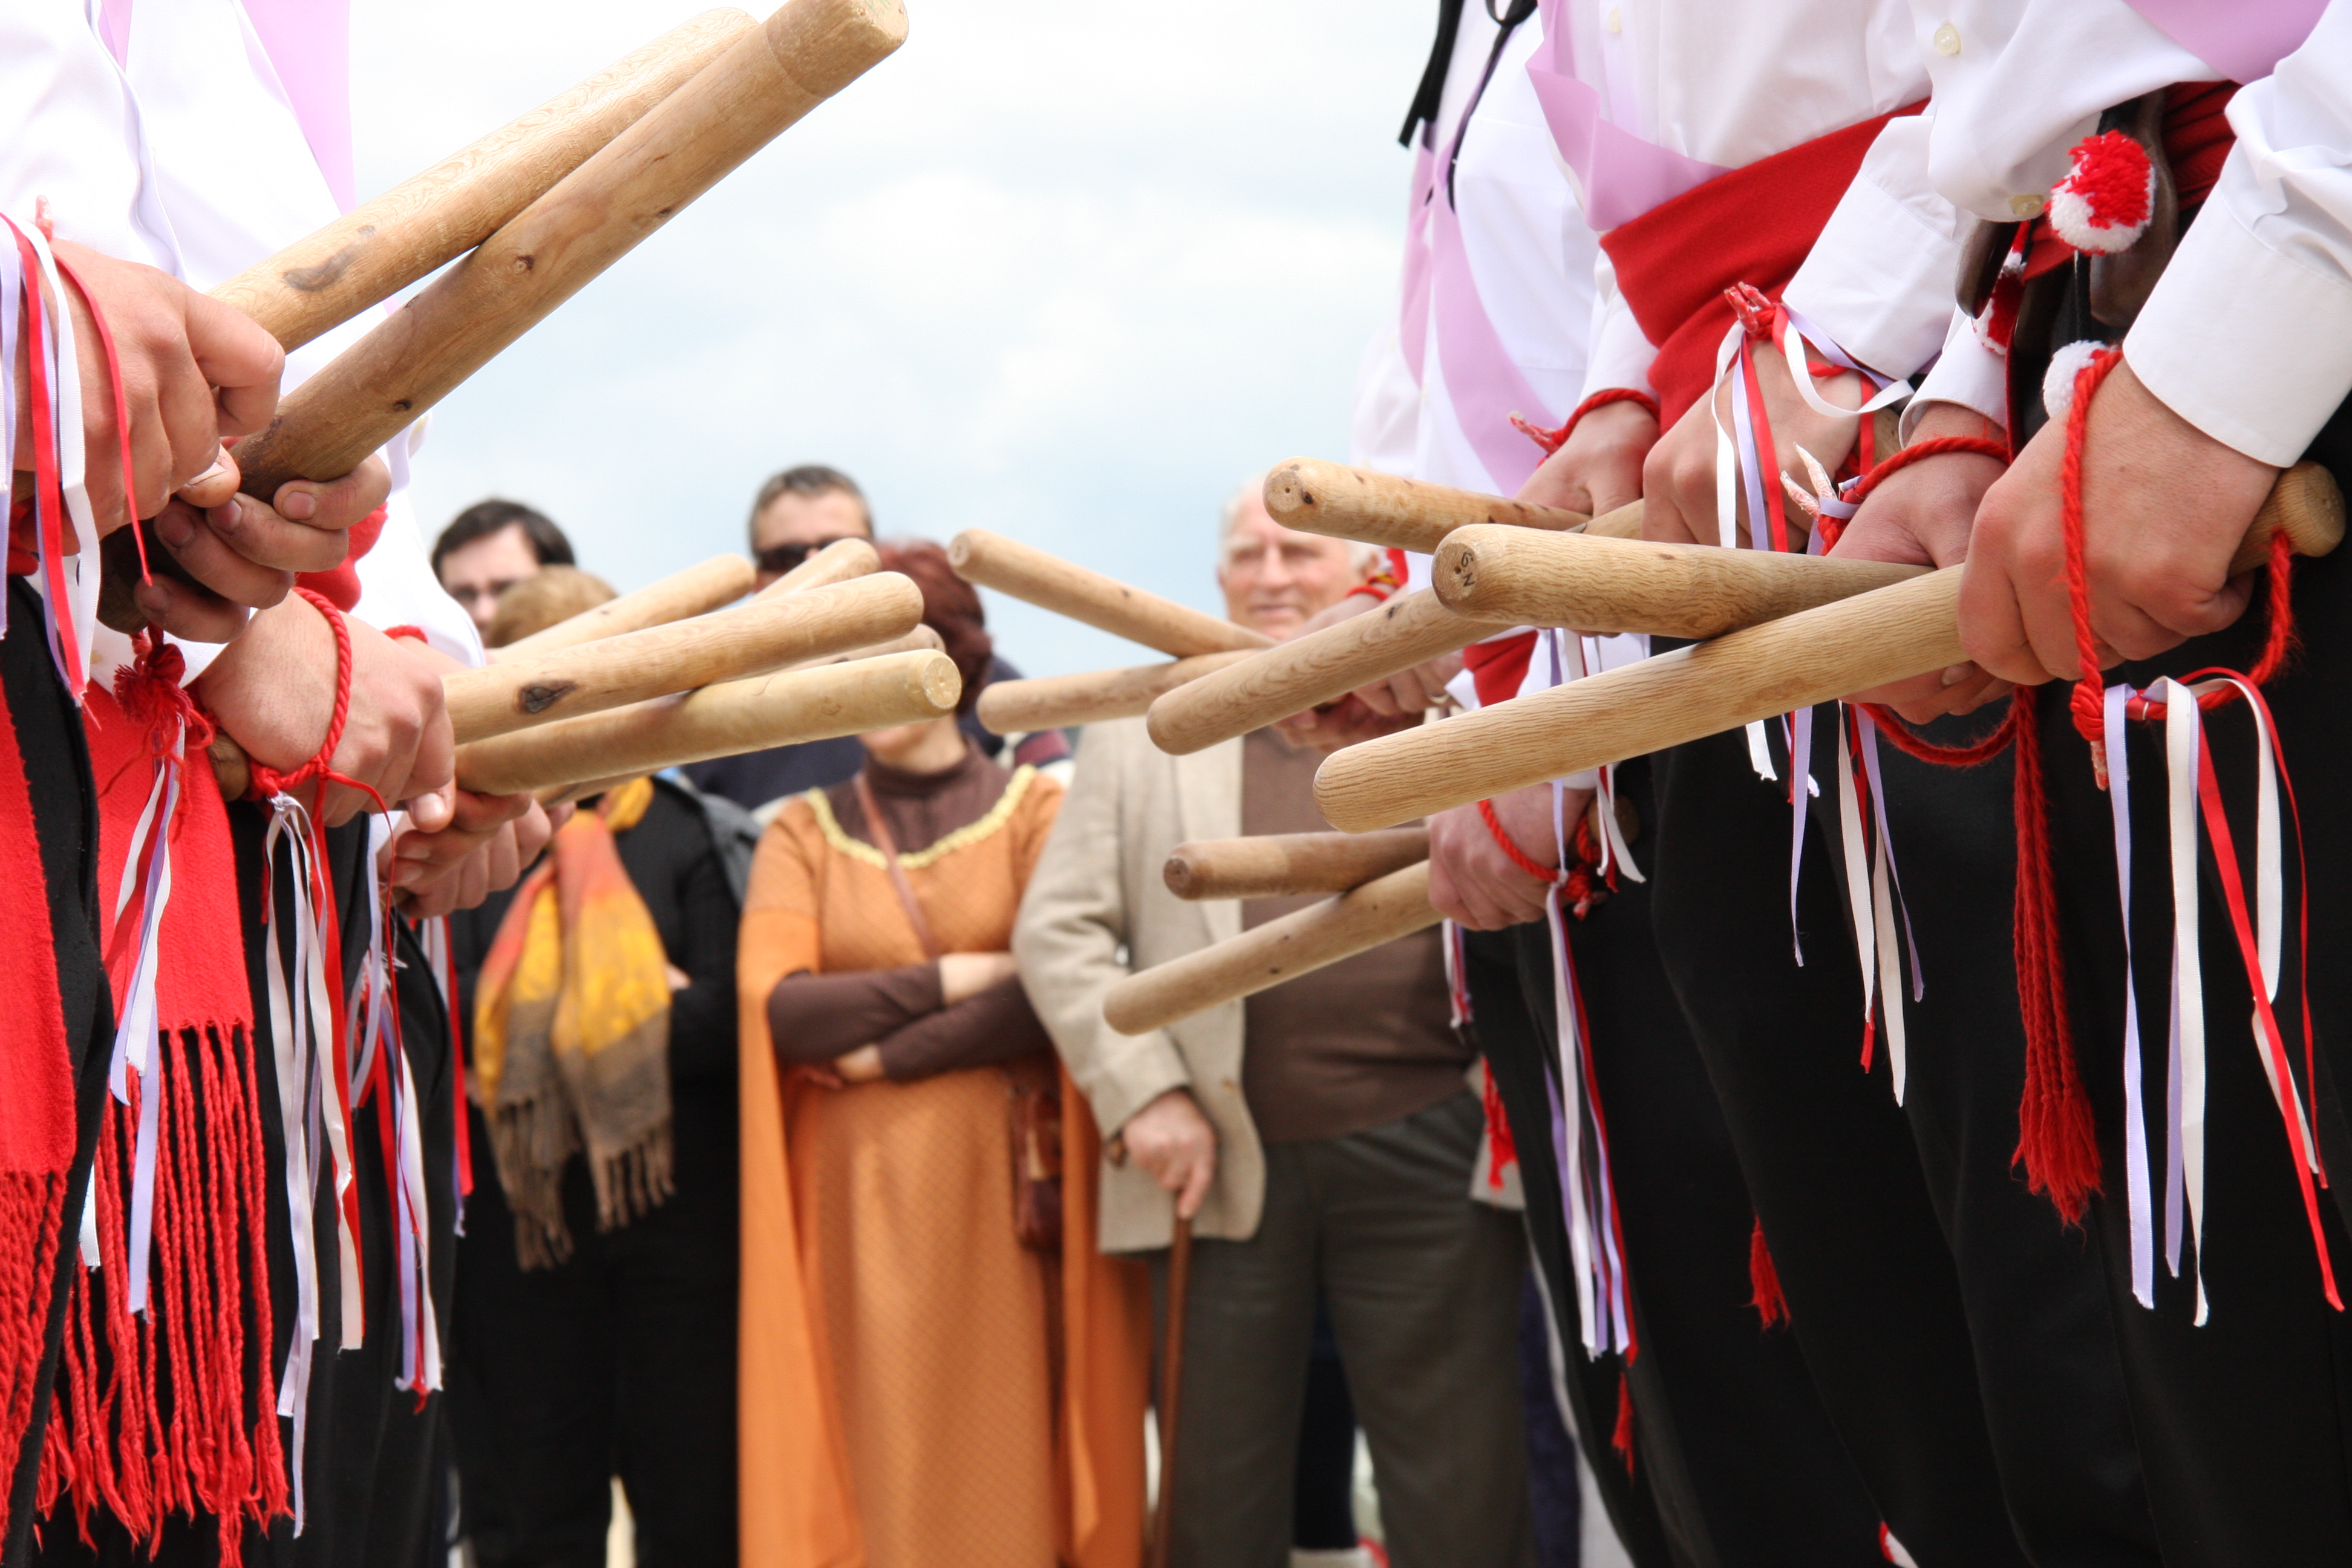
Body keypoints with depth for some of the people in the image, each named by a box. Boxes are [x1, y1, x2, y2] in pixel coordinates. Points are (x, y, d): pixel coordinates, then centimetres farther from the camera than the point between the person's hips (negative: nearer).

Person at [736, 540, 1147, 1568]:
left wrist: (879, 1054, -9)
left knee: (1015, 1449, -3)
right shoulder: (803, 833, 11)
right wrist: (956, 979, -7)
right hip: (864, 1196, 2)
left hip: (1014, 1186, -1)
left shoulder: (1034, 810, 5)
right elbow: (775, 1007, -4)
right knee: (889, 1465, 0)